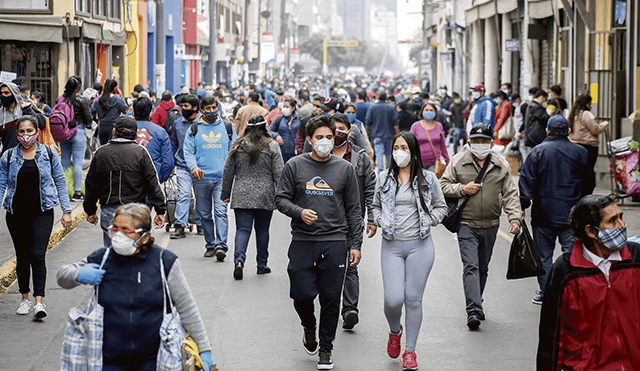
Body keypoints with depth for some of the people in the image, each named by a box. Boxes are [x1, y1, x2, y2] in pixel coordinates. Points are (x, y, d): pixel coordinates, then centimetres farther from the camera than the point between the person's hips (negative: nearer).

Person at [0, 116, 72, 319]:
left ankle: (39, 302, -17)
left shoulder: (49, 154, 2)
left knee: (37, 256, -13)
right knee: (22, 257, 9)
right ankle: (25, 298, 24)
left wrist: (66, 210, 3)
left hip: (42, 212, -2)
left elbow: (60, 182, 6)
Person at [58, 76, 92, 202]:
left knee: (64, 162, 13)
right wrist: (88, 125, 13)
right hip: (78, 132, -5)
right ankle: (77, 192, -3)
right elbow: (88, 117, -9)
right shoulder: (81, 99, -12)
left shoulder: (60, 99, 1)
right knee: (78, 163, -2)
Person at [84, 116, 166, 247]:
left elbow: (91, 186, 12)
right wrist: (160, 210, -1)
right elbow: (153, 183, -4)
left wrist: (90, 211, 22)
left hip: (109, 212, 2)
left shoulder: (100, 153, 5)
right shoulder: (141, 152, -3)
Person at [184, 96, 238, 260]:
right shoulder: (194, 129, 9)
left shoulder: (227, 127, 11)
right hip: (201, 178, 1)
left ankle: (221, 246, -20)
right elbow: (188, 151, 4)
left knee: (221, 211, -14)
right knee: (204, 214, 7)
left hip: (222, 178, -1)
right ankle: (210, 245, 19)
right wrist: (193, 166, -15)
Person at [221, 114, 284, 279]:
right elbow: (279, 173, -5)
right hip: (265, 197, -1)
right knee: (262, 229, 12)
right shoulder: (272, 146, -3)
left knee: (242, 229, 0)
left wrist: (225, 194, 17)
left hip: (242, 196, 1)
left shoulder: (237, 145, 4)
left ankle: (239, 260, -22)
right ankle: (262, 264, 20)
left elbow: (228, 172, 8)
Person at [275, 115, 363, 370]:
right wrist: (299, 212, -15)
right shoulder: (295, 166, 4)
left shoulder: (344, 169, 7)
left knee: (331, 299, 1)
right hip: (302, 242, 0)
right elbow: (281, 199, 5)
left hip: (334, 242, 1)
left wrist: (356, 244, 5)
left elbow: (353, 209, 10)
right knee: (302, 294, -5)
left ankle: (325, 349, 15)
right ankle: (309, 327, 28)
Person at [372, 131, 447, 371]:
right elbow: (375, 206, 20)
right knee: (393, 299, -10)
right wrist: (381, 222, 1)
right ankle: (394, 331, 24)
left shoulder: (428, 179, 3)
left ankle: (410, 350, 14)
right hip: (392, 246, 1)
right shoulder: (385, 178, 8)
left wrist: (428, 222, -4)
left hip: (419, 245, -1)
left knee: (413, 299, 1)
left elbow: (441, 207, 12)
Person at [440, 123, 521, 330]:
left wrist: (515, 219, -4)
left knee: (483, 268, 14)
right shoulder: (458, 162, 1)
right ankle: (474, 311, -20)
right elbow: (443, 186, 5)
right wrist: (462, 189, -12)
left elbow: (510, 195, 7)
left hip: (490, 226, 3)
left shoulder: (501, 166, 6)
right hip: (466, 224, -3)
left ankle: (476, 305, 31)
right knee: (470, 266, -13)